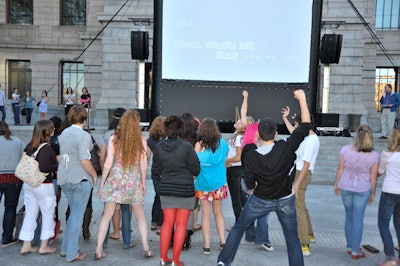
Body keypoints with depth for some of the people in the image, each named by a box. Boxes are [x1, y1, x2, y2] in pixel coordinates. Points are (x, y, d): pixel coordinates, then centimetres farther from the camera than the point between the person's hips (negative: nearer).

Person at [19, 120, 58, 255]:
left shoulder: (29, 146, 5)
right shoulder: (46, 148, -18)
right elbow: (43, 167, -26)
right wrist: (57, 167, -12)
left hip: (28, 184, 7)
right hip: (43, 185, -7)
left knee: (30, 213, 15)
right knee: (48, 215, 8)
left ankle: (26, 245, 22)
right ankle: (44, 246, 15)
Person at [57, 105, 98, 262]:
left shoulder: (63, 133, 7)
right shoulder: (84, 136, -16)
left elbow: (62, 156, 12)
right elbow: (84, 160, -20)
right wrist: (94, 174, -7)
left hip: (64, 179, 7)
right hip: (81, 179, -7)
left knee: (74, 213, 20)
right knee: (77, 215, 3)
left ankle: (66, 249, 27)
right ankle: (72, 254, 11)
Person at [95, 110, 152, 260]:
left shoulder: (114, 139, -4)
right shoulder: (141, 140, -5)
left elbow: (108, 163, -4)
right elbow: (143, 165, -2)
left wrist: (102, 184, 4)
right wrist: (143, 184, 10)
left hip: (116, 178, 0)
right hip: (134, 180, 0)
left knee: (107, 215, 10)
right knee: (140, 215, 14)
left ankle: (99, 250, 14)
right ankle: (146, 249, 17)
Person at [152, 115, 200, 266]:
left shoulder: (158, 147, -5)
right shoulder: (186, 146, -15)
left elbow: (156, 170, 4)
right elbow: (196, 170, -8)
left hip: (166, 189, 3)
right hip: (185, 189, -3)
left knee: (167, 222, 15)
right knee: (181, 224, 8)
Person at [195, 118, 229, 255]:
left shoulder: (199, 145, -15)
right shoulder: (222, 143, -5)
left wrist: (197, 146, -6)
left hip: (204, 184, -2)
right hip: (219, 183, 2)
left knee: (206, 214, 8)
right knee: (218, 212, 17)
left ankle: (207, 246, 12)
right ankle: (223, 242, 19)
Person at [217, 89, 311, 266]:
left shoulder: (251, 156, -21)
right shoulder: (286, 148, -22)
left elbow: (249, 186, -13)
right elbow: (305, 125, -13)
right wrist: (302, 99, -8)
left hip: (261, 200, 0)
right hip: (285, 200, 1)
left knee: (239, 227, 19)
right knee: (292, 238, 16)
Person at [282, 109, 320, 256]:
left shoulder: (310, 141, -22)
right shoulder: (309, 137, 8)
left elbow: (306, 165, -23)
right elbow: (293, 132, 28)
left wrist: (296, 183, -22)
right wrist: (285, 118, 33)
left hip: (301, 174, -10)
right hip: (298, 172, 10)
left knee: (299, 208, -9)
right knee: (301, 206, 22)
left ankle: (304, 245, -7)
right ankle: (309, 235, 38)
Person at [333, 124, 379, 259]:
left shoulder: (346, 149, -12)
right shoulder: (374, 155, -12)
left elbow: (340, 169, -5)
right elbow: (373, 177, -6)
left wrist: (336, 184, 8)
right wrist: (372, 193, 7)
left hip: (345, 187, 1)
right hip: (363, 190, -1)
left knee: (349, 217, 18)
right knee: (358, 220, 8)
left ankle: (350, 247, 28)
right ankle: (355, 251, 17)